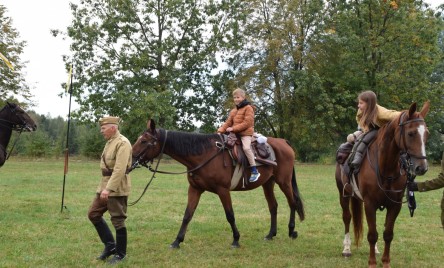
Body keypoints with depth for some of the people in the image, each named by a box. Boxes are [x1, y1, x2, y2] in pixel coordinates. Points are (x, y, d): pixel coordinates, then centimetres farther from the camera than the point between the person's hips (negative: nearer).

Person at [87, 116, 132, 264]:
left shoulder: (123, 143, -17)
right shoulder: (109, 142, 13)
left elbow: (119, 170, -26)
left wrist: (109, 189, -29)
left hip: (117, 188, -10)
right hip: (105, 185, 10)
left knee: (118, 221, -1)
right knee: (93, 214, 11)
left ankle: (120, 253, 13)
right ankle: (110, 245, 20)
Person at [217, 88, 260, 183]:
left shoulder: (248, 108, -5)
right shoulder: (233, 111, 17)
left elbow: (247, 123, -15)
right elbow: (228, 122, 12)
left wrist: (233, 128, -20)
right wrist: (220, 130, -6)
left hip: (246, 133, -8)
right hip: (235, 134, 8)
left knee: (246, 147, -30)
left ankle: (255, 171, -25)